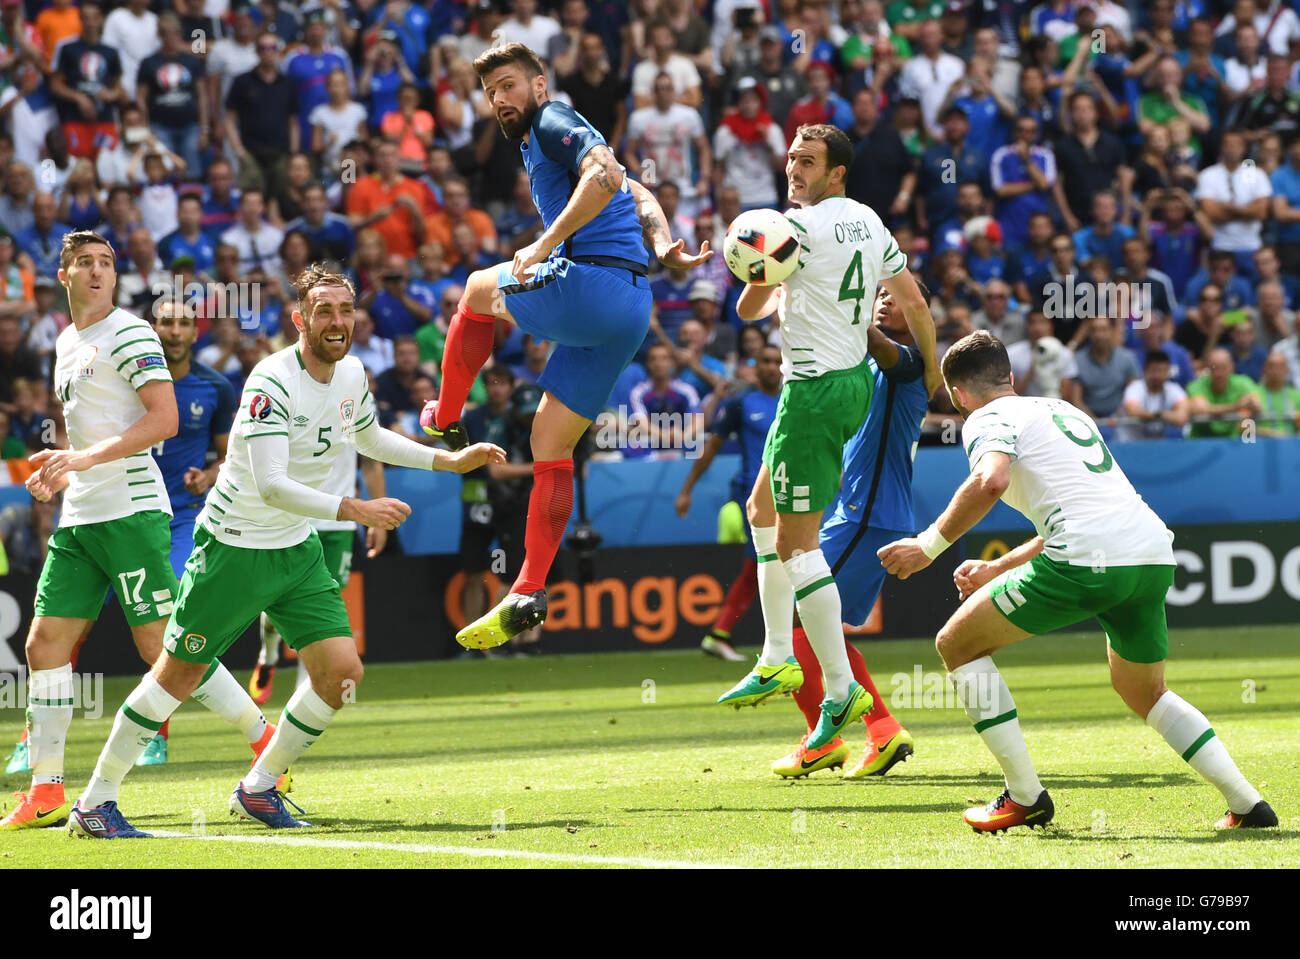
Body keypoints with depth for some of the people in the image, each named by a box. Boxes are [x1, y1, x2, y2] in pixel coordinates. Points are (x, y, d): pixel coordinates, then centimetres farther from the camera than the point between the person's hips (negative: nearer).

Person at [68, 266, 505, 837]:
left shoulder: (351, 376, 1)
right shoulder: (272, 382, -24)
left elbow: (369, 437, 24)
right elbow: (272, 485, -32)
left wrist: (452, 460, 18)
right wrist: (357, 510, -39)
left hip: (297, 552, 7)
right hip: (235, 547, -7)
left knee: (342, 673, -4)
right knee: (180, 673, -1)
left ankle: (258, 788, 15)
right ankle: (95, 801, 11)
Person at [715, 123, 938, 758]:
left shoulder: (799, 226, -15)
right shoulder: (869, 222, 8)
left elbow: (747, 308, -7)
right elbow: (914, 303, 11)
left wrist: (773, 294, 15)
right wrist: (931, 372, 24)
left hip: (814, 390, -10)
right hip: (854, 381, 10)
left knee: (796, 541, -7)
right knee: (763, 508, 21)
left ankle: (842, 689, -8)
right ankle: (777, 659, 21)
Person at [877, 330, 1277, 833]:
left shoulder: (987, 419, 8)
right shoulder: (1065, 410, 31)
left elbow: (990, 481, -15)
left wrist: (928, 546, -6)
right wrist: (997, 568, 43)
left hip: (1088, 562, -8)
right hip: (1154, 554, 8)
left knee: (957, 644, 10)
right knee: (1145, 694, 30)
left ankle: (1025, 796, 7)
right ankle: (1246, 802, 17)